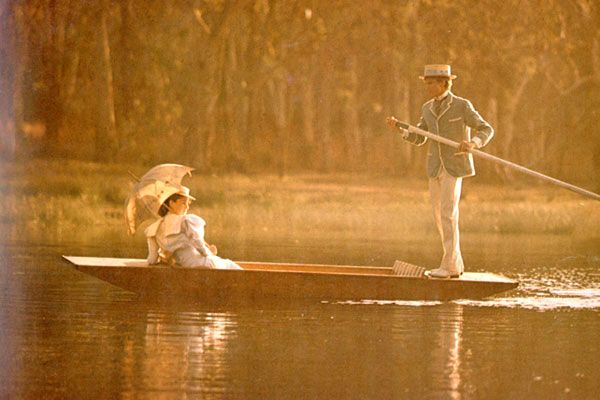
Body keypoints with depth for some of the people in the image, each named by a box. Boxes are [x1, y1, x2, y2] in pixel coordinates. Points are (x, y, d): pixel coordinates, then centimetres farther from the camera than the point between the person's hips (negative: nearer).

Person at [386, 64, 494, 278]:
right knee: (440, 217, 6)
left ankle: (449, 266, -13)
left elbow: (486, 130, -8)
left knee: (448, 214, -15)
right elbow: (418, 139, 11)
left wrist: (473, 143, -28)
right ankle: (456, 265, 15)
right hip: (436, 167, 7)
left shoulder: (462, 106, -8)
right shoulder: (428, 108, 10)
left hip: (455, 166, -7)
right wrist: (398, 128, -6)